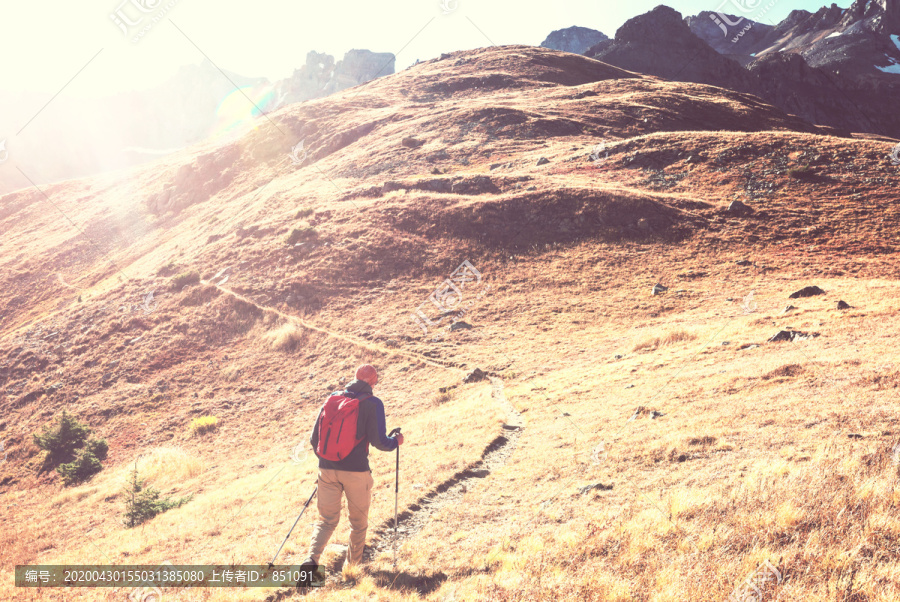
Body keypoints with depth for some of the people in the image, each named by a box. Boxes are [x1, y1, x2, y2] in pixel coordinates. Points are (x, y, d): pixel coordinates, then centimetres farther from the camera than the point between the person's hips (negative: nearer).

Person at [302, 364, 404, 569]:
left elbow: (314, 438, 9)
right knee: (358, 521, 17)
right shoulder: (373, 403, -5)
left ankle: (312, 558, -12)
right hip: (356, 471, -3)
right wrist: (396, 441, 10)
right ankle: (352, 565, 27)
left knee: (327, 520, 11)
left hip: (328, 468, 3)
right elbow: (379, 441, -11)